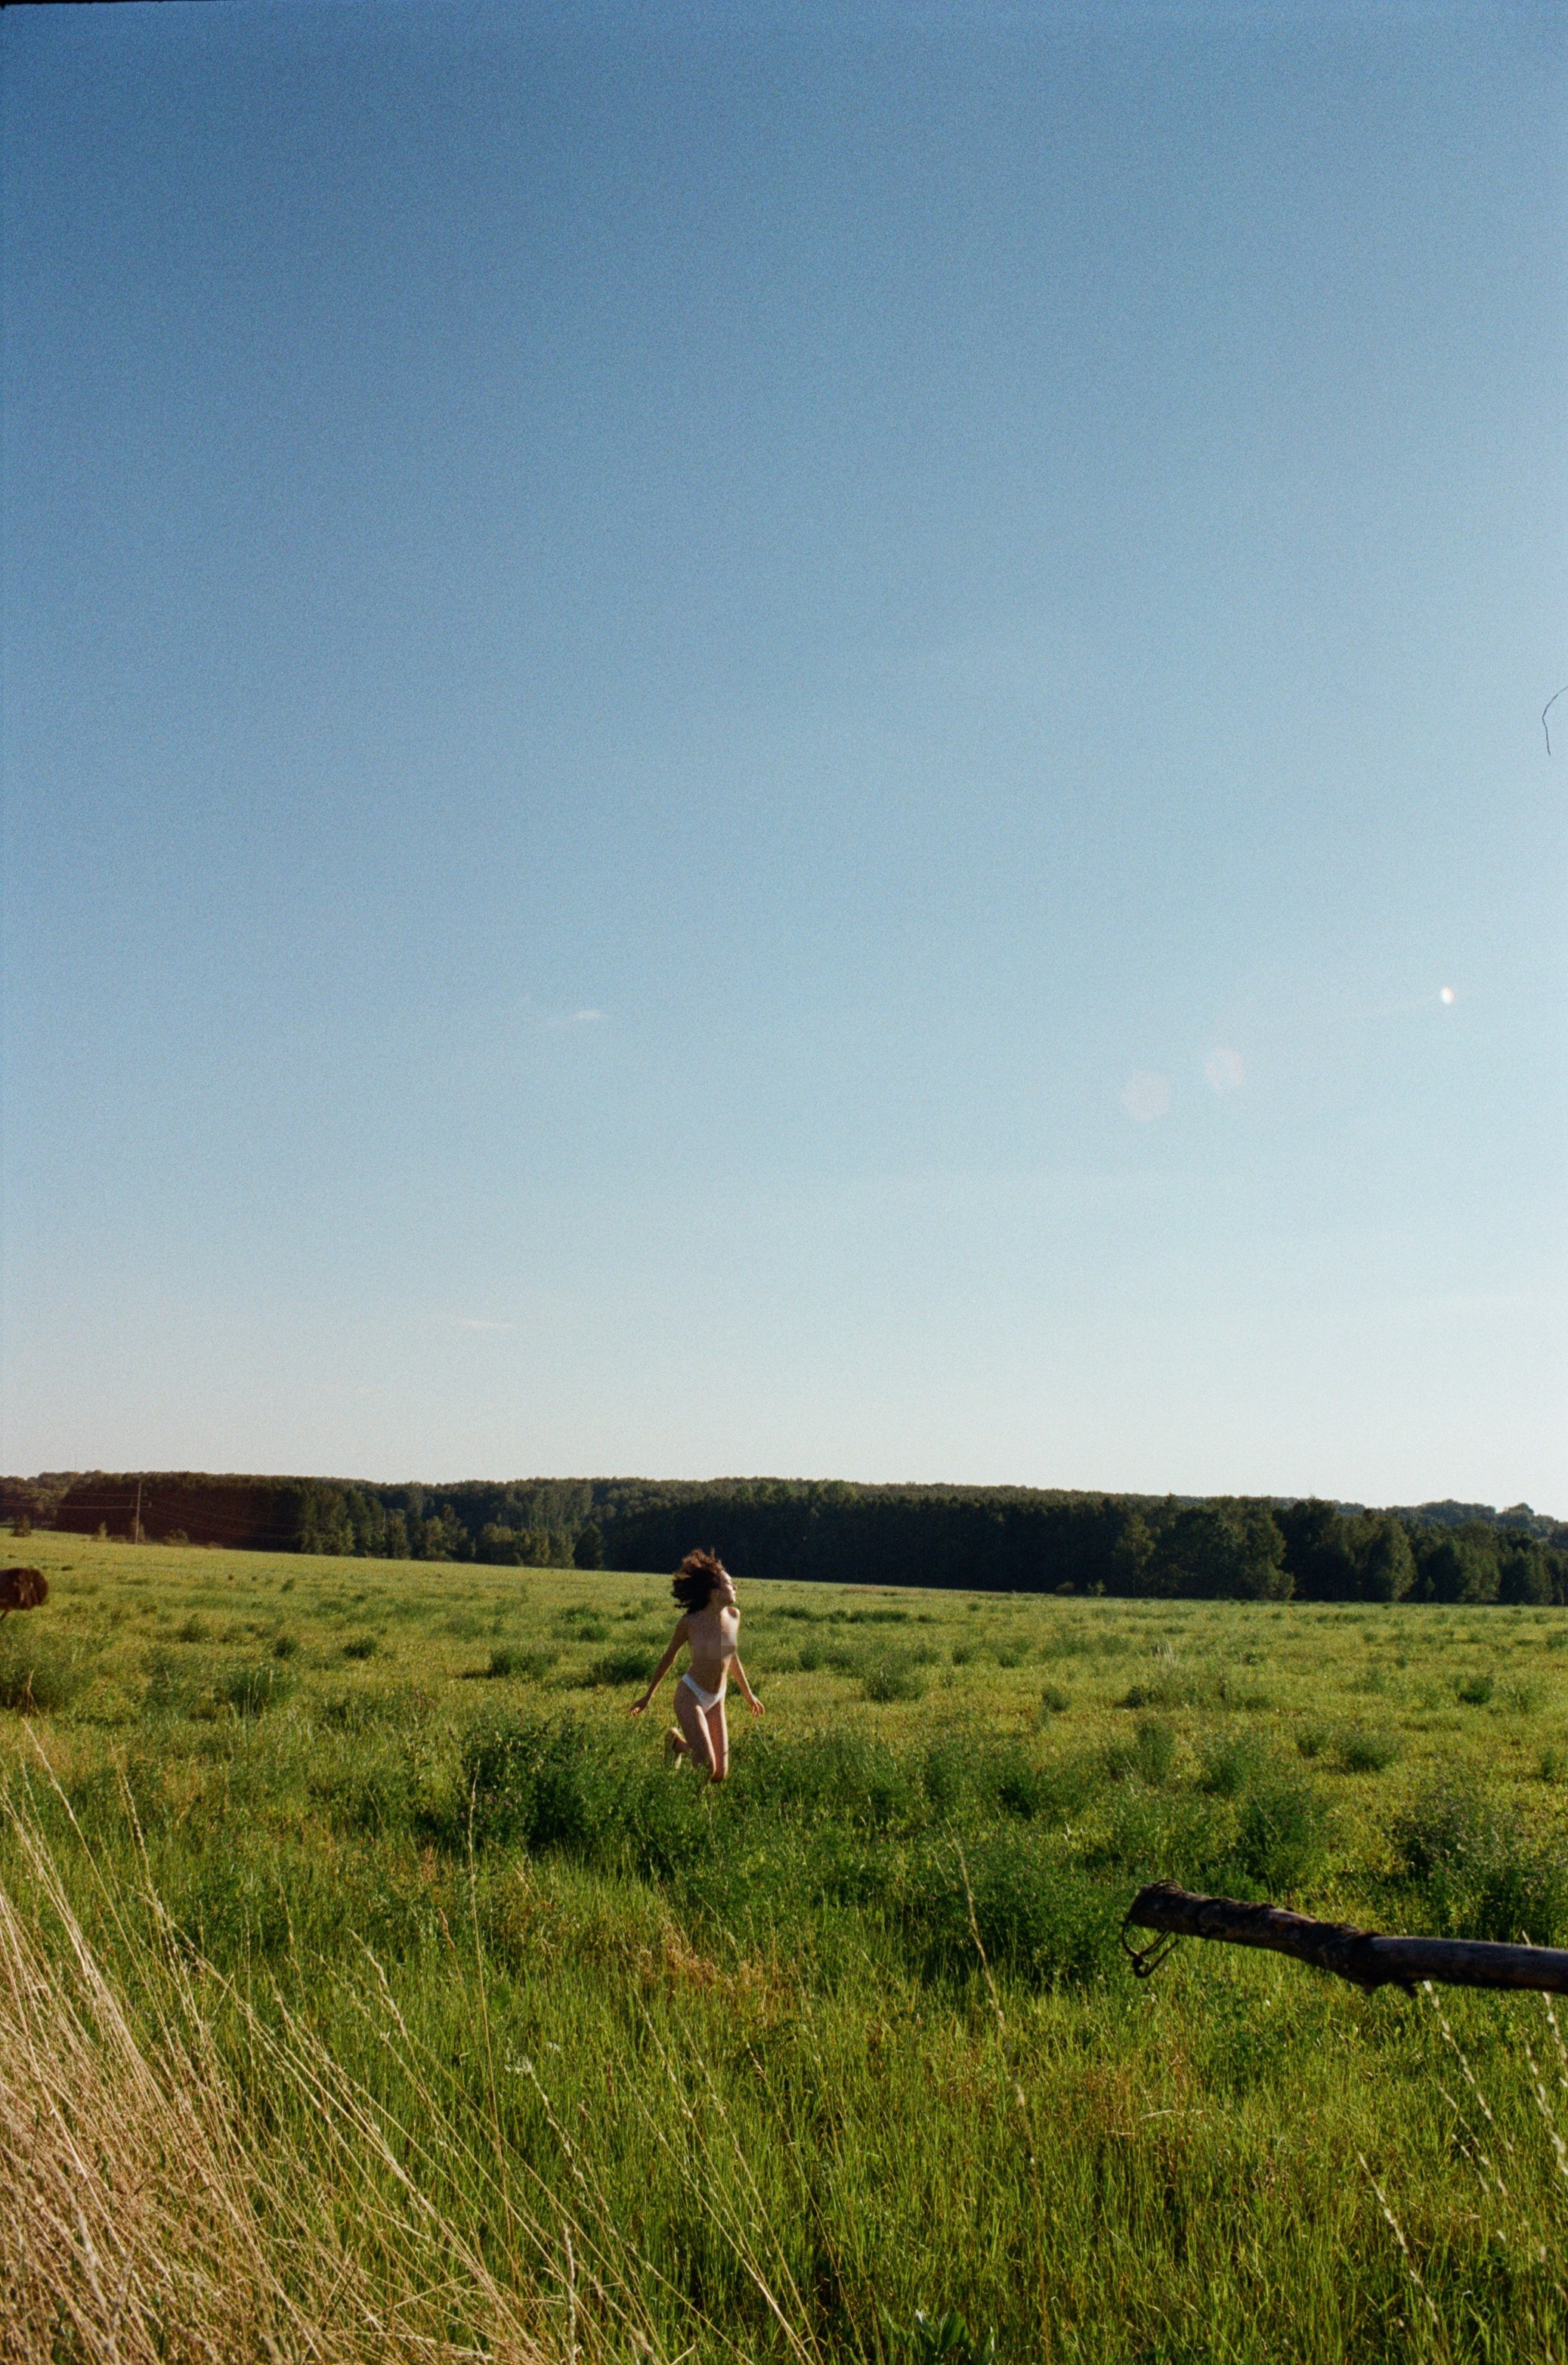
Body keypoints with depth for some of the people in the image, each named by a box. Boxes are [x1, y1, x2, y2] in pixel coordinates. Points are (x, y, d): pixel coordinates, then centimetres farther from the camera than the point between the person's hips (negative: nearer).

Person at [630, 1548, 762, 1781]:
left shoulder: (733, 1616, -4)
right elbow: (669, 1657, -1)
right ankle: (675, 1742, 15)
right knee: (705, 1769, -15)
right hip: (690, 1696, -5)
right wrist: (647, 1697, 7)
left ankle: (680, 1744, 31)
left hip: (716, 1701, 5)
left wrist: (748, 1694, 23)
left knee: (720, 1774, 5)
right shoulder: (690, 1622, -17)